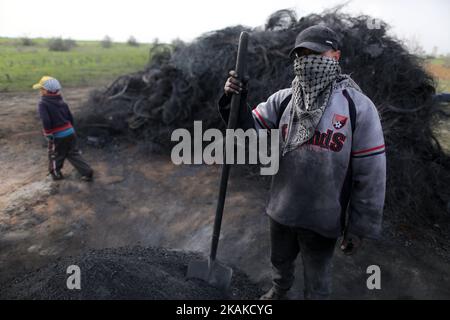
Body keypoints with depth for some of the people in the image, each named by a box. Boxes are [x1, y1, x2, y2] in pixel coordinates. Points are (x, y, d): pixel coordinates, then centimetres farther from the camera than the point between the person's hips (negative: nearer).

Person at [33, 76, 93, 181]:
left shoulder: (43, 103, -13)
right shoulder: (62, 102, 7)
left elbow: (46, 121, -24)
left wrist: (48, 134, -13)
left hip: (58, 136, -6)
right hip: (70, 132, 6)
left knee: (54, 155, 18)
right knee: (73, 154, 15)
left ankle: (56, 173, 35)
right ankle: (87, 172, 9)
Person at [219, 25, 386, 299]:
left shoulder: (358, 106, -15)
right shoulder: (283, 99, -4)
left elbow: (370, 174, -12)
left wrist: (360, 227, -9)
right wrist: (235, 101, -22)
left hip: (322, 218, -4)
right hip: (281, 210, 4)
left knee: (317, 280, 20)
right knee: (280, 261, 30)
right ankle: (279, 291, 60)